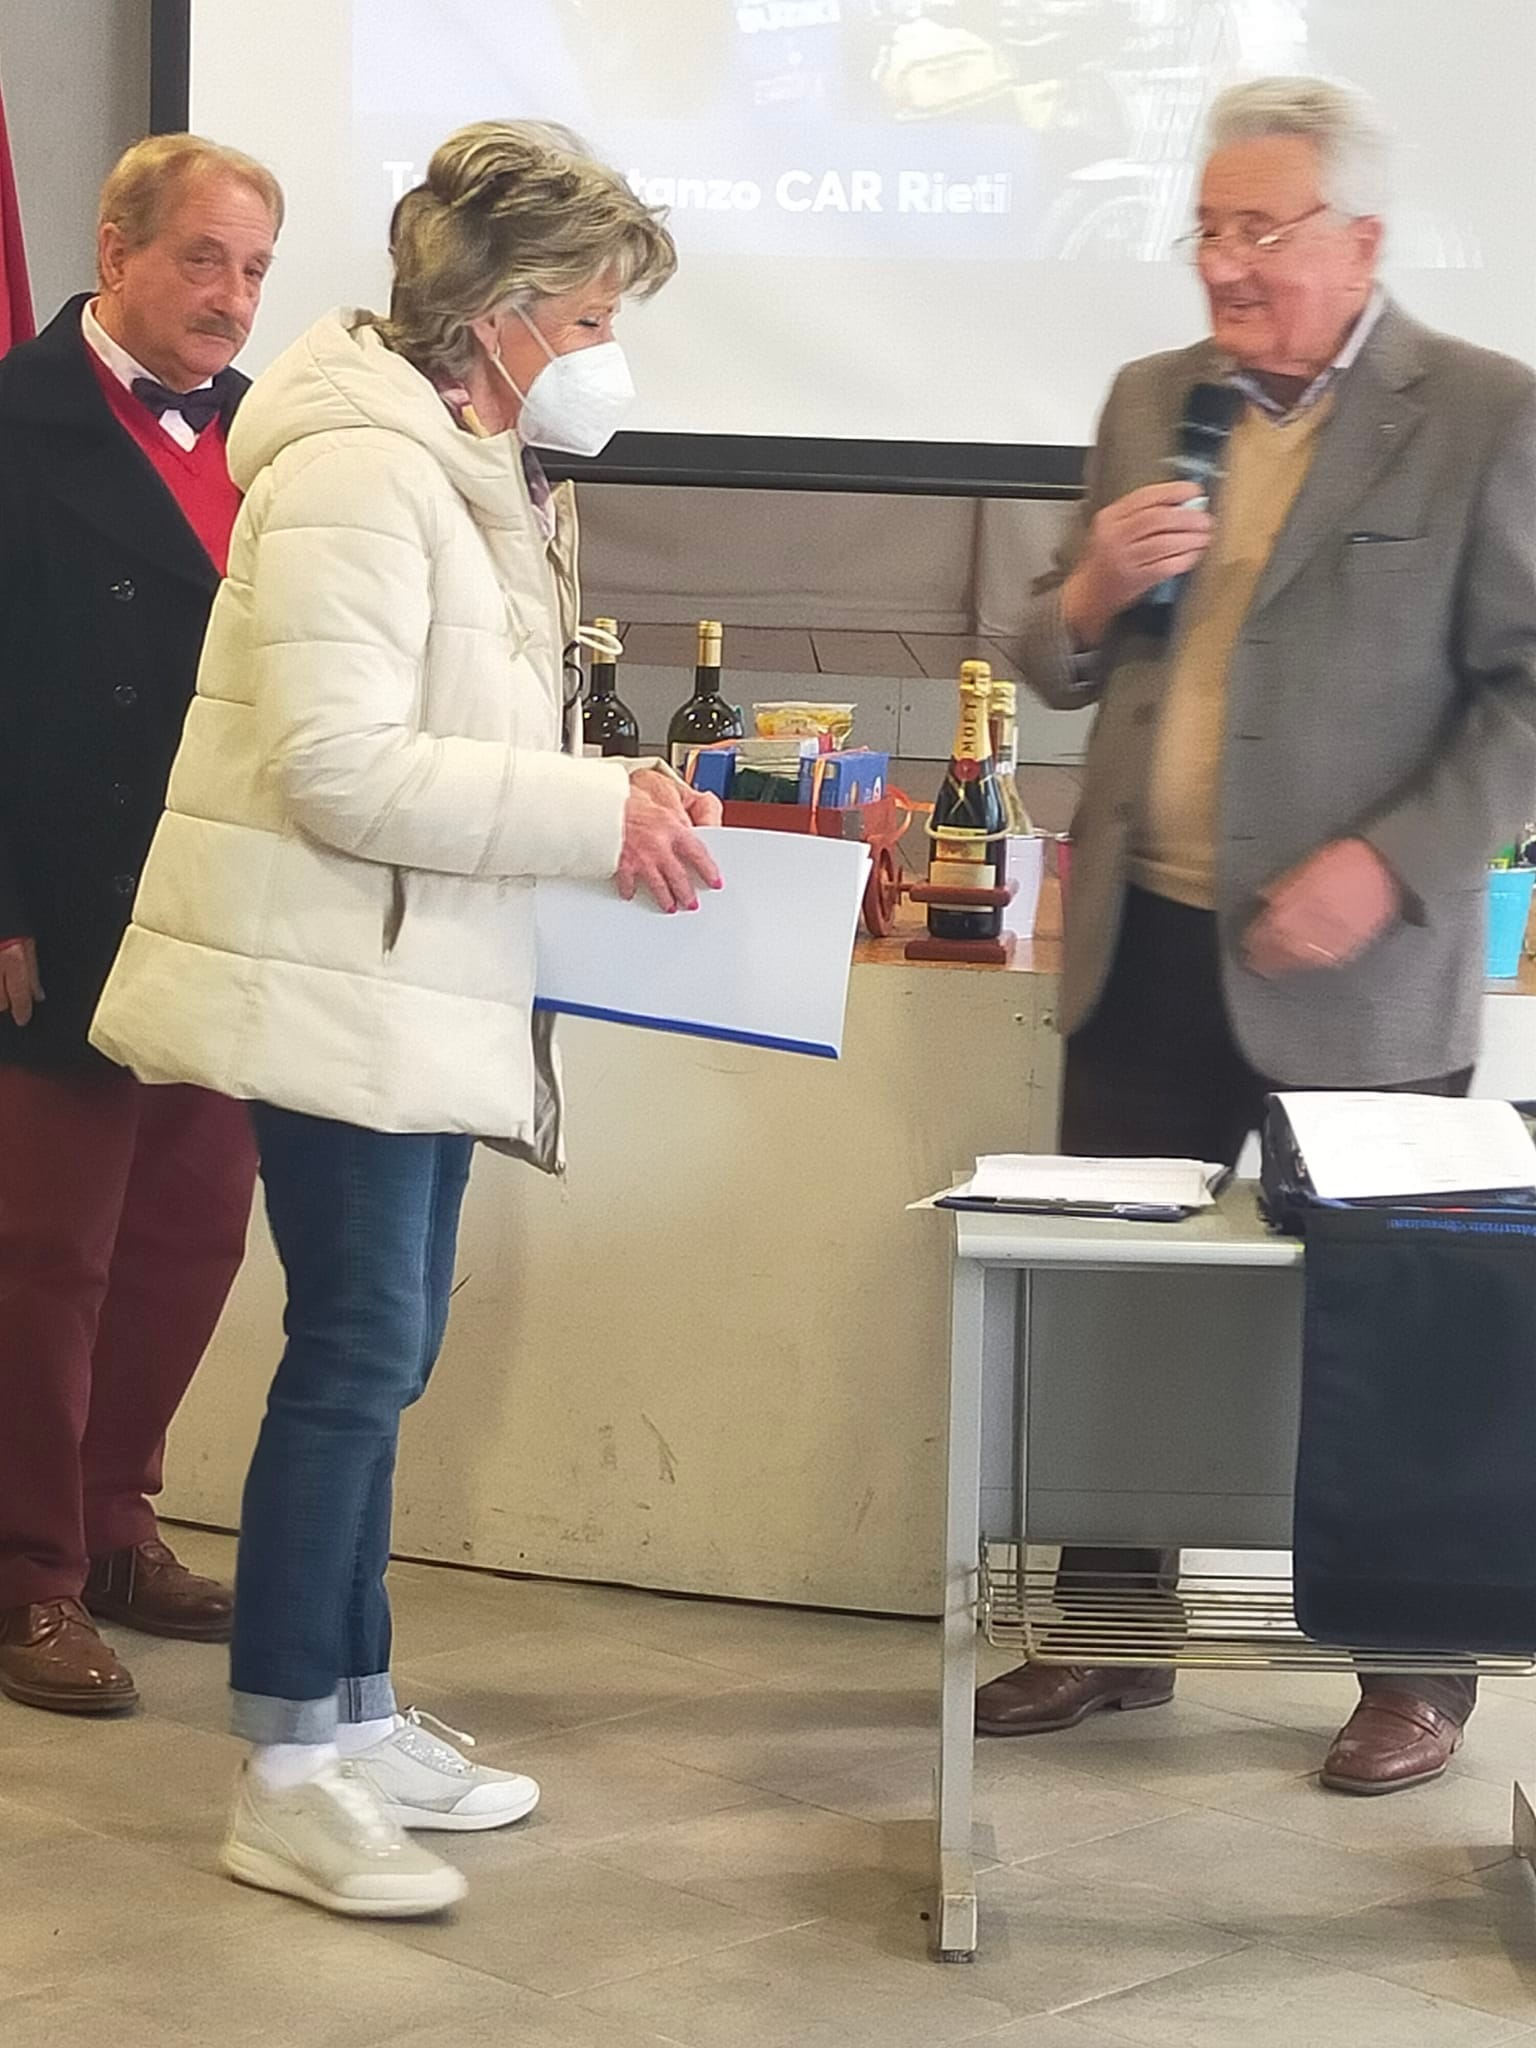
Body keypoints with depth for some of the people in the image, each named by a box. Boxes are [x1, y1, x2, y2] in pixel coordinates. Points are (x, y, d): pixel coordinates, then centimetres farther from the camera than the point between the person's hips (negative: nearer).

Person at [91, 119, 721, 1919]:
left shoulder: (481, 475, 15)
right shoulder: (358, 469, -17)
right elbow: (339, 769, -24)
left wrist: (620, 793, 4)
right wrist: (598, 816, -21)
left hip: (429, 981, 10)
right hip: (336, 981, -10)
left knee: (379, 1349, 13)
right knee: (358, 1349, -8)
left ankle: (354, 1716, 22)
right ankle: (283, 1781, 0)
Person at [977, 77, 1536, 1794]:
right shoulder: (1150, 402, 10)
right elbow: (1061, 674, 15)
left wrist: (1391, 863, -20)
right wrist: (1088, 591, -7)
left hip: (1351, 973, -5)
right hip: (1144, 949, 5)